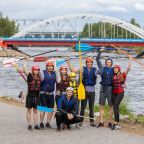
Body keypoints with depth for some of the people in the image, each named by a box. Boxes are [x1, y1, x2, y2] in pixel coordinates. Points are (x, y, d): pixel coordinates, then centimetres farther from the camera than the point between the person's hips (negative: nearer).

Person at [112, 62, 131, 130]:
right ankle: (117, 124, 13)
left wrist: (130, 60, -13)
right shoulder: (113, 76, 10)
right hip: (114, 93, 5)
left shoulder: (122, 75, -1)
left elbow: (128, 68, -9)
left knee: (115, 106, -17)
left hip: (120, 93, -5)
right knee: (115, 108, 6)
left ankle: (116, 123, -19)